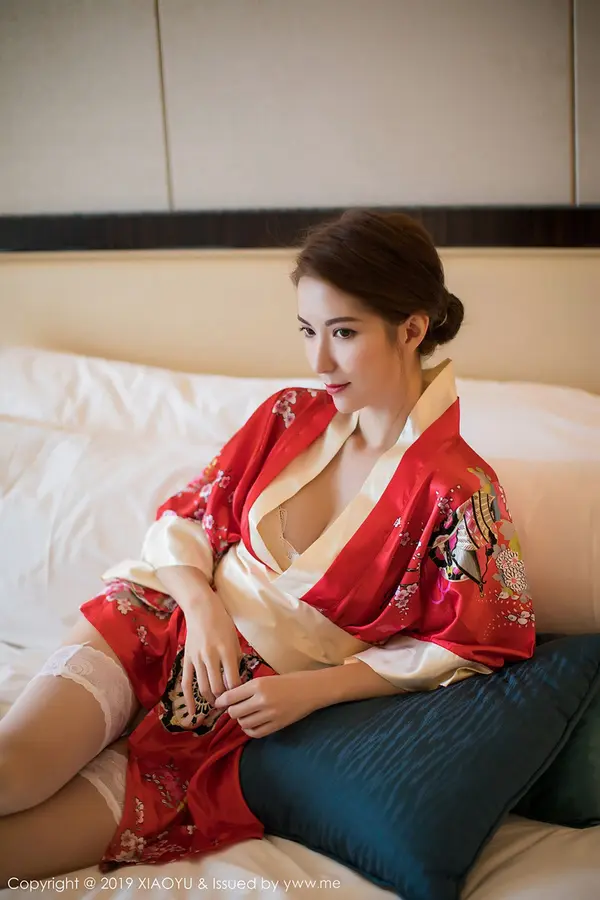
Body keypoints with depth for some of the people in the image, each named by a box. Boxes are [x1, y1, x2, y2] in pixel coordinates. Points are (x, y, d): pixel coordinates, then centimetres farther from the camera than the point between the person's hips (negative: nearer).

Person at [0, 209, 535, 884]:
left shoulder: (457, 492, -13)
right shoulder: (289, 416, 1)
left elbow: (468, 646, -9)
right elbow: (184, 516, 8)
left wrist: (312, 689, -14)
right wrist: (202, 604, -13)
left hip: (268, 706, -3)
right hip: (174, 625, 3)